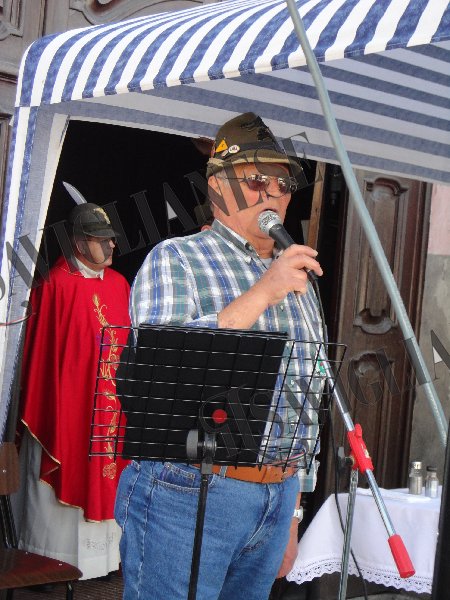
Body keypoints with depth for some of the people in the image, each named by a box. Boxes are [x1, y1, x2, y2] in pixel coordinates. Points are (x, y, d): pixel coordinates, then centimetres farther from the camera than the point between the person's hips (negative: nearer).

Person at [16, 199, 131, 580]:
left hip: (110, 404, 6)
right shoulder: (56, 285, -10)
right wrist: (34, 413, -8)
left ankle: (103, 556, 23)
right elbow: (40, 351, -9)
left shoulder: (119, 284, 9)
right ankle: (49, 563, 15)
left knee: (105, 475, 11)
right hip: (64, 405, -6)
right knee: (60, 480, 3)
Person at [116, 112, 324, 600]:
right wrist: (261, 293, -21)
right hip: (187, 495, -6)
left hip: (274, 500, 6)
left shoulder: (296, 281, 16)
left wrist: (291, 512, 20)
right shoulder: (175, 259, -4)